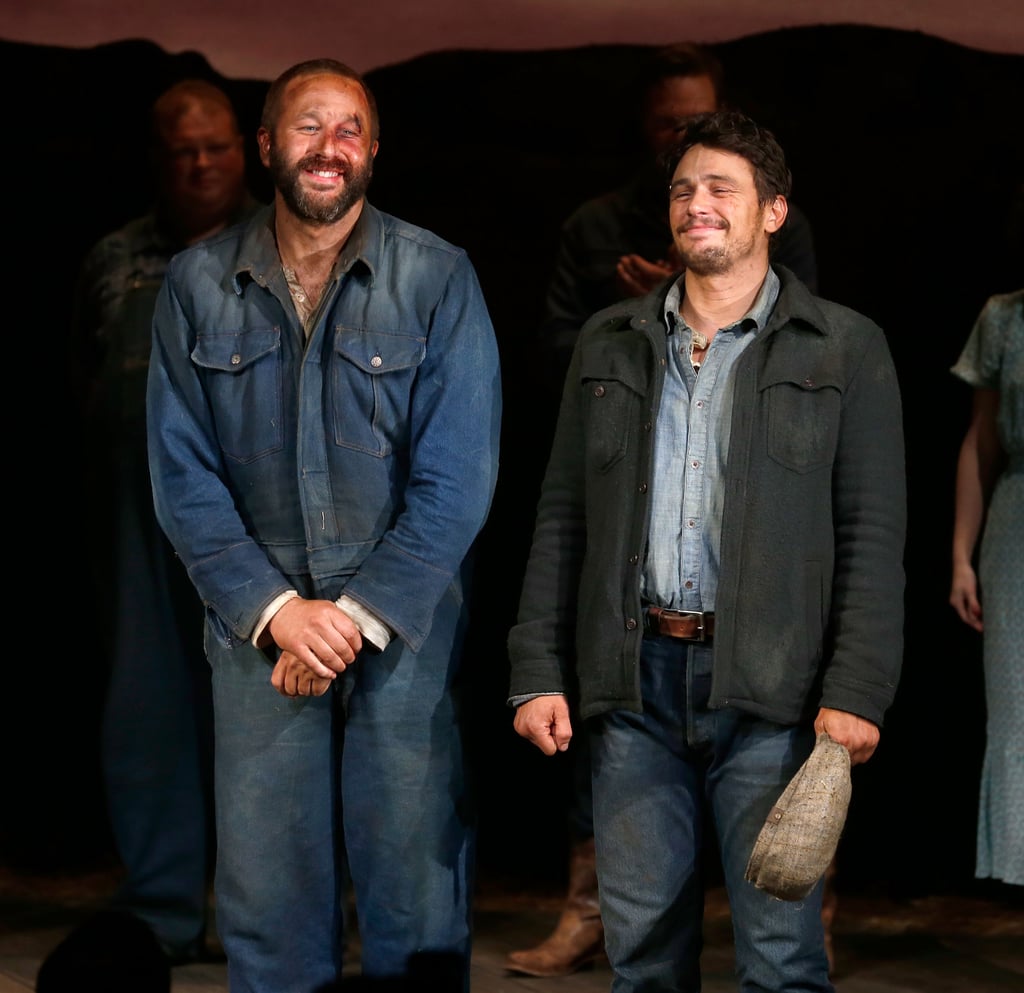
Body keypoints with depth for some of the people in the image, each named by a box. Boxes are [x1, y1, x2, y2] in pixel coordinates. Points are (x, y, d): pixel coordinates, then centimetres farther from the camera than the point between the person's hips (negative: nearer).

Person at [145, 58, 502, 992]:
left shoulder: (438, 278, -3)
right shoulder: (196, 285, 3)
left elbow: (457, 478, -6)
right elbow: (183, 477, 1)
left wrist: (359, 616, -12)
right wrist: (275, 609, -10)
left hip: (407, 630, -1)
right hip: (259, 633, 2)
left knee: (416, 895, 2)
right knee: (266, 898, 5)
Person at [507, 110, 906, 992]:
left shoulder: (844, 348, 3)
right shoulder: (611, 344, 14)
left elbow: (874, 538, -1)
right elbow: (562, 517, 13)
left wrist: (855, 692, -11)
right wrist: (538, 672, 5)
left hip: (770, 688, -3)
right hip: (634, 678, 3)